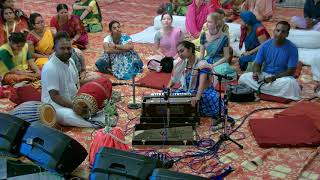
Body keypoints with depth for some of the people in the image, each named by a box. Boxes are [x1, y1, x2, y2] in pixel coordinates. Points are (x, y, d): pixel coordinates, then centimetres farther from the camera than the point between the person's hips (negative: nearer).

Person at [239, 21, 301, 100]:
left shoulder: (292, 48, -12)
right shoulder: (265, 45, -2)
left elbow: (291, 71, -14)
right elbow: (257, 64, 2)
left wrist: (274, 78, -27)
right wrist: (256, 73, -22)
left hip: (281, 77, -4)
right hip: (264, 75, 4)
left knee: (290, 82, -37)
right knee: (243, 77, -22)